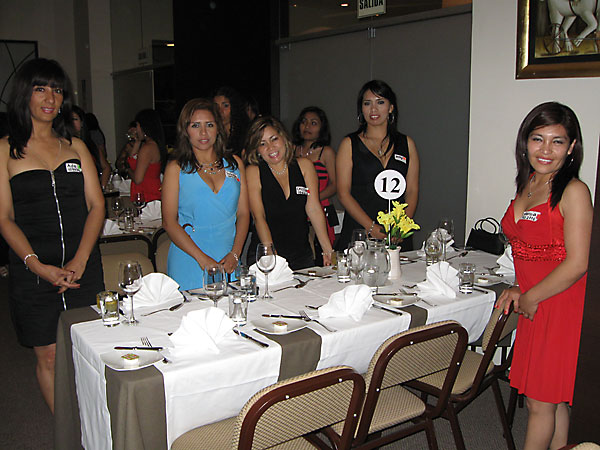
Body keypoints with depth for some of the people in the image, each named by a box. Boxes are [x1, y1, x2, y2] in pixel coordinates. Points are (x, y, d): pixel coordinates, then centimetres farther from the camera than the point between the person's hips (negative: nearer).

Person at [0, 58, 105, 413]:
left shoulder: (76, 146, 11)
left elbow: (97, 205, 5)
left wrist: (80, 260, -9)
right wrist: (39, 266, -16)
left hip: (83, 267, 3)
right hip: (33, 269, -2)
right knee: (49, 357, 4)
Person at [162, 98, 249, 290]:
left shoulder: (234, 163, 10)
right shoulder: (176, 168, 1)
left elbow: (243, 214, 8)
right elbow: (169, 222, -5)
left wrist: (235, 254, -7)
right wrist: (203, 259, -14)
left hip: (228, 262, 3)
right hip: (189, 265, -2)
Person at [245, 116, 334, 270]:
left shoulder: (304, 166, 5)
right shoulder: (253, 172, -3)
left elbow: (314, 209, -1)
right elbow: (259, 217, -11)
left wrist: (328, 251, -9)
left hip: (302, 256, 3)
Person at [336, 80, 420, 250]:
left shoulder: (407, 144, 11)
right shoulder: (349, 144, 5)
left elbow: (412, 191, 8)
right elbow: (343, 193, -2)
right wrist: (372, 227, -12)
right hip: (358, 233, -2)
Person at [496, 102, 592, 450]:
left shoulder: (574, 192, -15)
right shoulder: (527, 186, 9)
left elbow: (576, 264, -18)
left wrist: (530, 297, -9)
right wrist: (517, 289, 8)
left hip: (562, 306, -7)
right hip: (533, 306, 7)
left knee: (541, 402, 3)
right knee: (553, 400, 17)